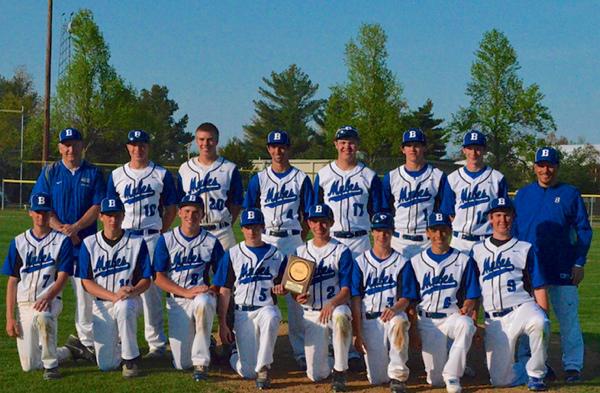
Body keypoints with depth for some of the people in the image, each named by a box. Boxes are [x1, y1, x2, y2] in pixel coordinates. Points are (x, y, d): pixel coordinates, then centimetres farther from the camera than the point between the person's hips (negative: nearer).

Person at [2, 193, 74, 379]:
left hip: (50, 300, -3)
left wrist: (49, 296, -29)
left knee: (42, 316, -41)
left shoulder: (62, 241, 2)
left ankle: (51, 364, -22)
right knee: (29, 365, -3)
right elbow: (12, 281, 7)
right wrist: (10, 317, -1)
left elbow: (62, 277, -8)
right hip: (24, 304, 3)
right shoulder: (18, 242, 9)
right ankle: (66, 352, 26)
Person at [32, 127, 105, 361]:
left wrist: (76, 227, -13)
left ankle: (86, 340, 7)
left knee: (86, 294, 0)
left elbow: (97, 207, 1)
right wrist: (61, 229, -12)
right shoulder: (49, 173, 8)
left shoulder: (93, 174, 8)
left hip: (85, 241, 0)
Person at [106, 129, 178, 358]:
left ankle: (157, 343, 1)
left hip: (151, 237, -2)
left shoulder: (161, 175, 6)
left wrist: (160, 232, 1)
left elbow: (171, 208, 9)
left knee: (151, 289, -4)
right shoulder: (117, 175, 12)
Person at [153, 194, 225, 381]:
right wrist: (186, 292, -17)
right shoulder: (166, 240, 3)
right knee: (181, 365, -7)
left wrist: (213, 289, -15)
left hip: (203, 297, -1)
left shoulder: (211, 242, 4)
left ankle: (201, 362, -29)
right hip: (177, 301, 1)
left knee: (202, 302, -41)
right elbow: (160, 279, -2)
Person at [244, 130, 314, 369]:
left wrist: (300, 240, -3)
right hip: (264, 241, 1)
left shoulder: (301, 179, 6)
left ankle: (300, 351, 2)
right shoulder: (259, 179, 8)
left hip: (293, 241, -1)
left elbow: (308, 215, 6)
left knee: (296, 297, -2)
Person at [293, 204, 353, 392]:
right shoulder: (300, 251, 10)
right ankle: (330, 362, 31)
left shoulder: (342, 251, -1)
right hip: (311, 314, 3)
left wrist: (332, 303, -28)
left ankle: (340, 371, -23)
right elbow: (294, 288, 12)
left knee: (340, 315, -42)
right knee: (316, 374, -9)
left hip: (336, 307, -3)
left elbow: (346, 291, -8)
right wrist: (298, 297, -13)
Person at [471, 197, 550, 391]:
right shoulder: (477, 250, 14)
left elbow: (539, 288, 4)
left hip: (522, 308, -2)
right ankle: (532, 367, 25)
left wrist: (544, 316, -8)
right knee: (500, 379, -5)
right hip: (494, 319, 2)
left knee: (538, 323, -38)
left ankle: (536, 373, -16)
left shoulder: (525, 249, 8)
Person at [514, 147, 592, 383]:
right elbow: (513, 230, 11)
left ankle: (573, 365, 5)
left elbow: (584, 231, 1)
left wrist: (579, 263, -6)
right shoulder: (523, 195, 10)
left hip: (562, 269, -2)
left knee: (568, 318, -1)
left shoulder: (570, 194, 3)